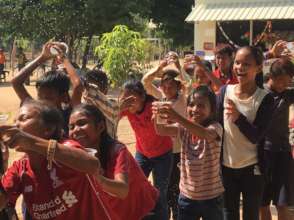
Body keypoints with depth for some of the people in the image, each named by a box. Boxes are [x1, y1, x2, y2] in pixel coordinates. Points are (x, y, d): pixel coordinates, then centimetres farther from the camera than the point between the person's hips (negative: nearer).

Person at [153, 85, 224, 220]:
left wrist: (177, 118, -51)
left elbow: (204, 133, -39)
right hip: (187, 195, 4)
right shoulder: (185, 128, -2)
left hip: (211, 197, -4)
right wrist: (158, 117, -38)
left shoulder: (215, 127, -15)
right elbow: (161, 131, -16)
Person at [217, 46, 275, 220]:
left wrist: (238, 117, -33)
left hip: (252, 168, -2)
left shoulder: (265, 98, -12)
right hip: (226, 165, 3)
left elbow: (256, 137, -17)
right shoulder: (225, 91, -4)